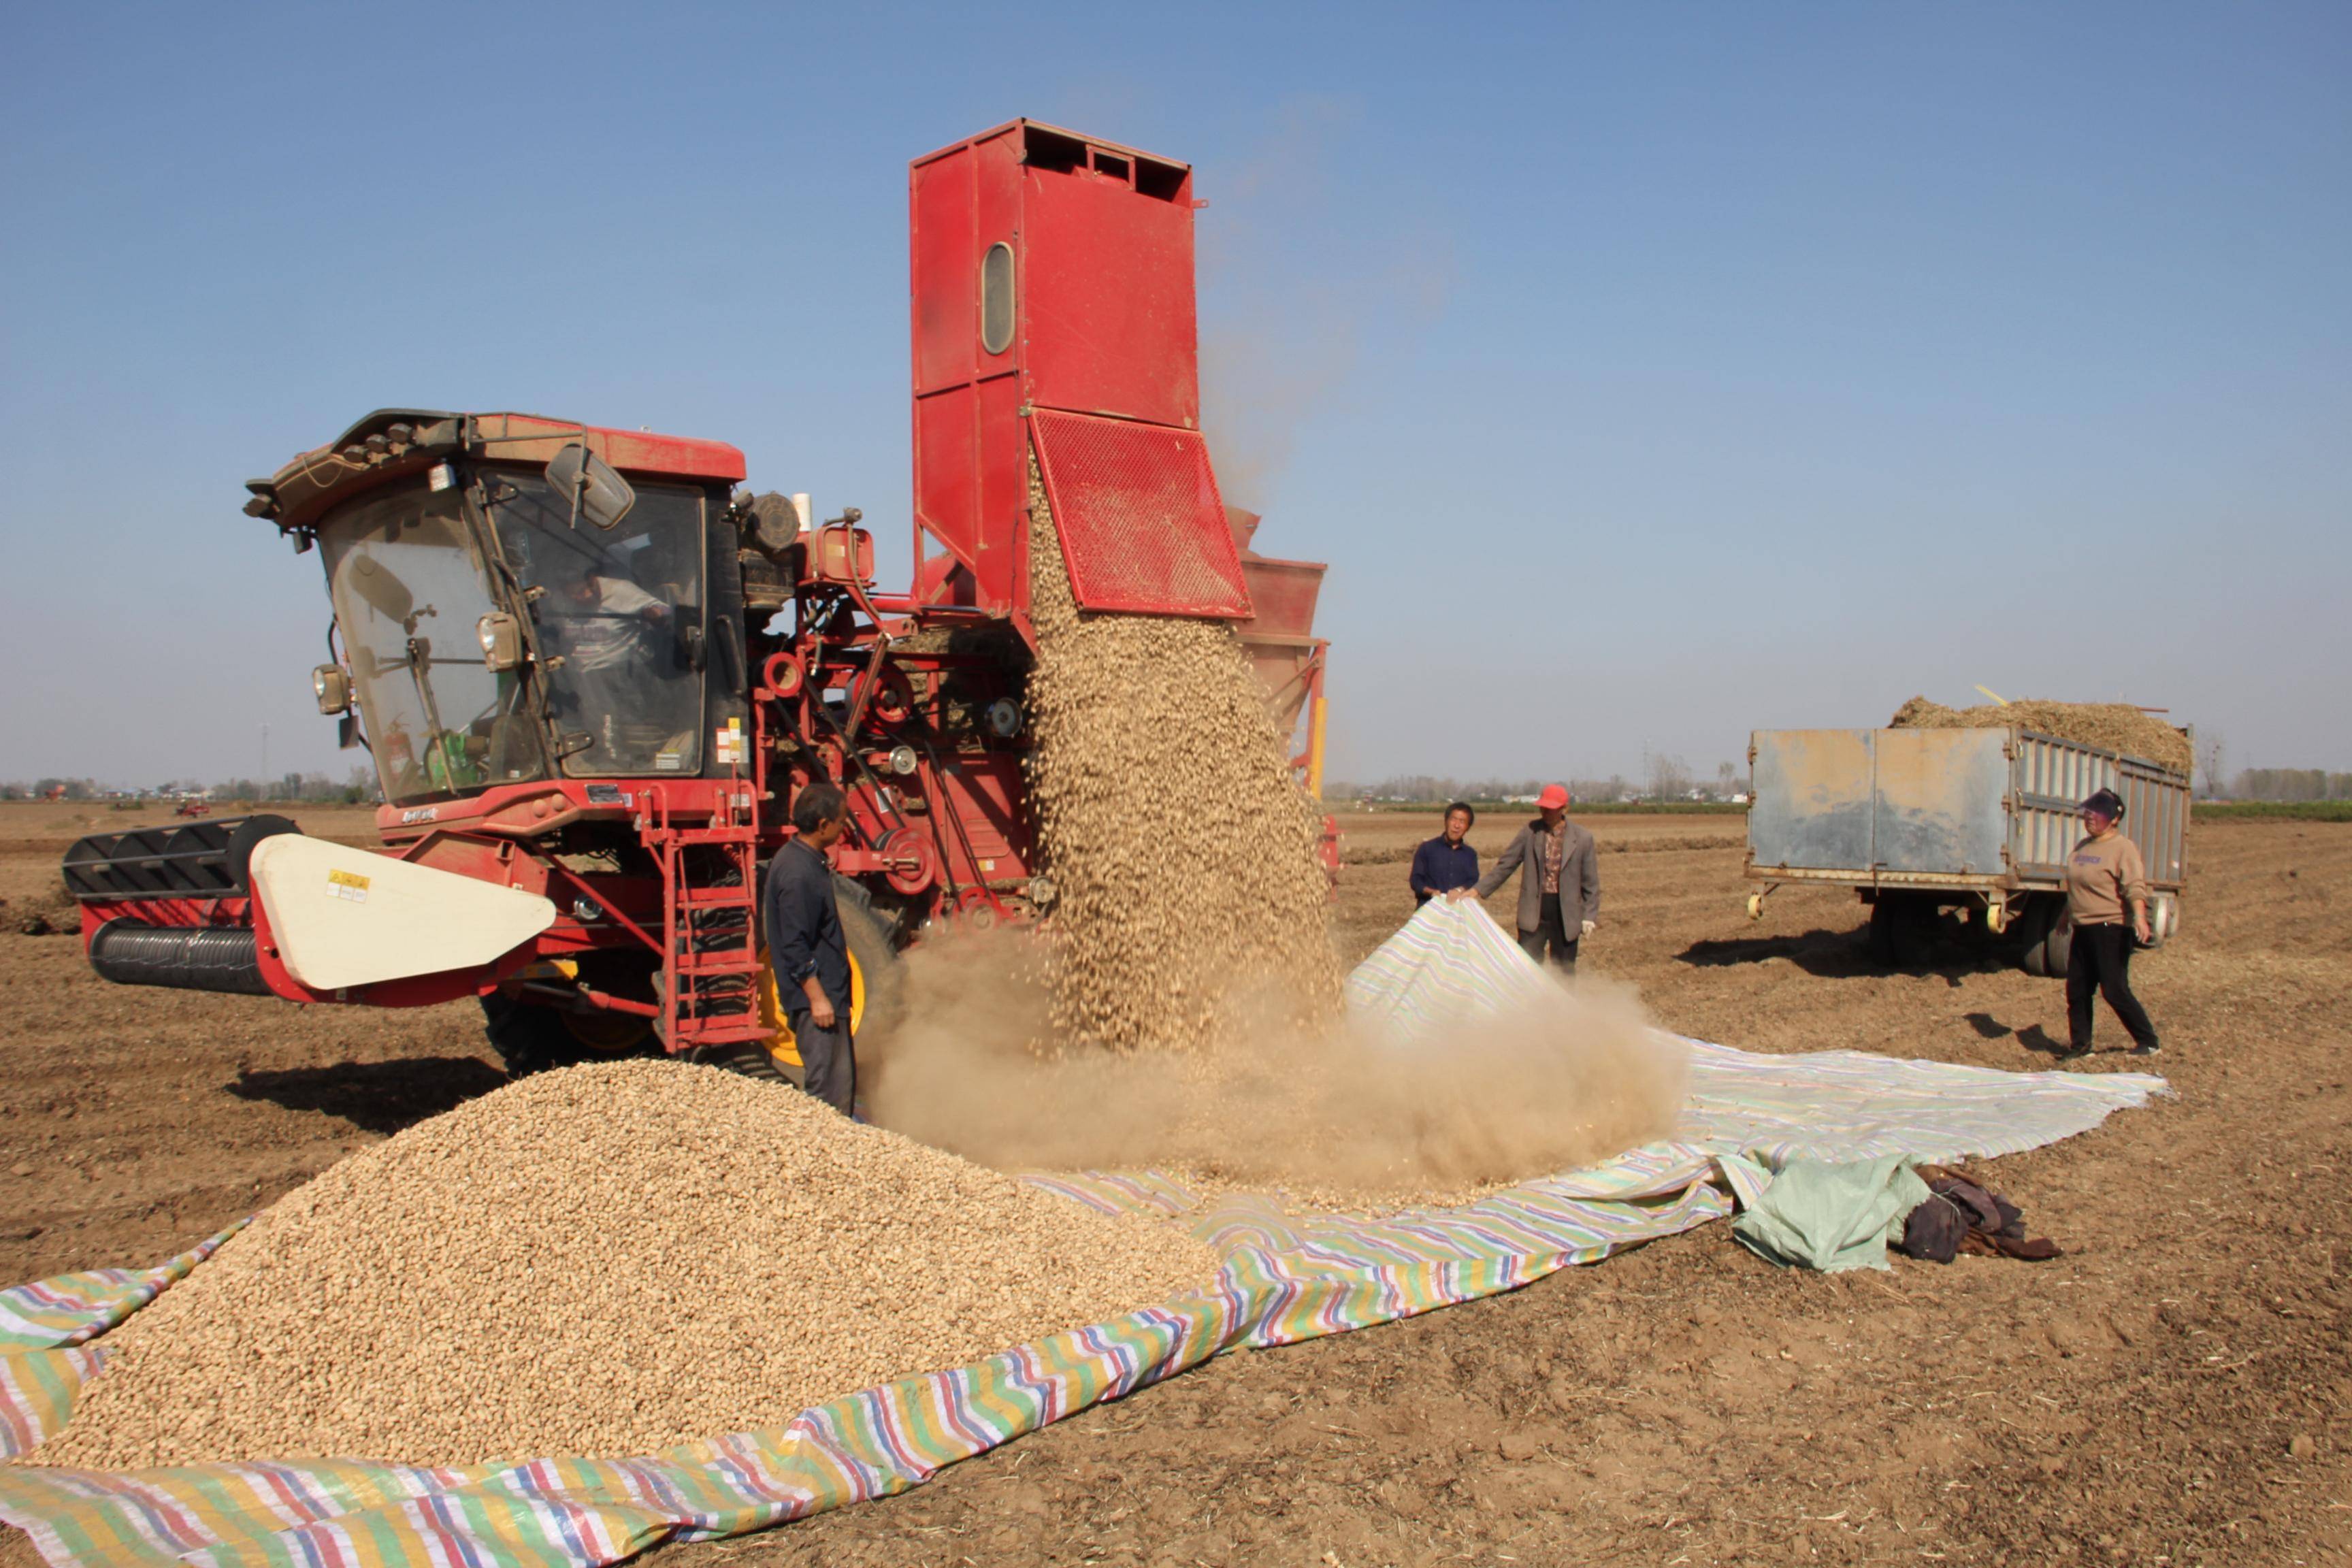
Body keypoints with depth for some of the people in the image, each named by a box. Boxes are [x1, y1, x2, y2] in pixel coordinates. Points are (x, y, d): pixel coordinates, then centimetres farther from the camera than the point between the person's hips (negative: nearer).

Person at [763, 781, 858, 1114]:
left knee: (842, 1080, 18)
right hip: (816, 997, -11)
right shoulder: (798, 874, -21)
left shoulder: (804, 859, 11)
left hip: (828, 992, 11)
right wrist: (817, 996, -21)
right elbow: (794, 944, -22)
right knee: (830, 1090, -6)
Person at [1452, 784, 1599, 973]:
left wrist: (1589, 917, -3)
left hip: (1566, 913, 0)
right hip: (1534, 911, 0)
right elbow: (1505, 865, 0)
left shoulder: (1582, 839, -3)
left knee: (1564, 971, 9)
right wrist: (1477, 890, -8)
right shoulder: (1530, 832, -2)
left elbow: (1590, 882, 2)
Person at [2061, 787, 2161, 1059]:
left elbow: (2135, 887, -22)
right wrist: (2066, 916, 33)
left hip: (2111, 929, -8)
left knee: (2115, 990, -7)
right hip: (2083, 929, 8)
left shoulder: (2123, 848, -10)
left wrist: (2139, 917, -35)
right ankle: (2079, 1045, 17)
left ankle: (2148, 1042, 6)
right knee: (2077, 990, 8)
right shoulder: (2083, 846, 16)